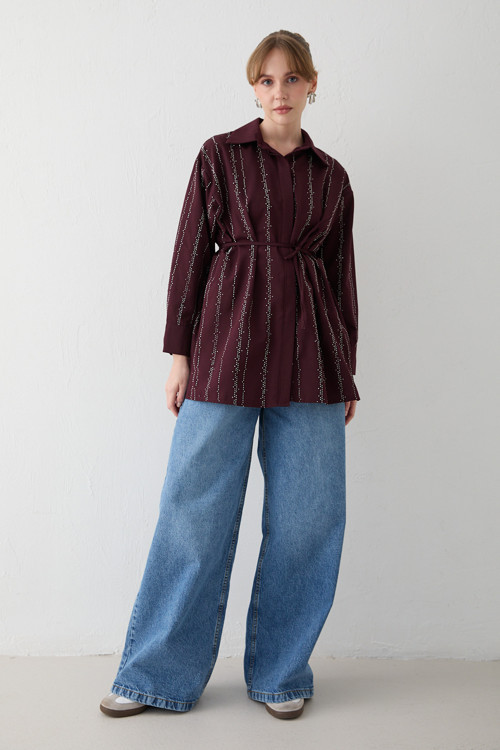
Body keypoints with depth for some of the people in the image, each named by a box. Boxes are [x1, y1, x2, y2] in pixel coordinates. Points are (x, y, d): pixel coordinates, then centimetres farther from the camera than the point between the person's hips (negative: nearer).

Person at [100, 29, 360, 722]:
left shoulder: (331, 177, 13)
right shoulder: (220, 156, 7)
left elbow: (344, 275, 14)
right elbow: (190, 255, 4)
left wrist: (347, 373, 11)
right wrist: (179, 353, -2)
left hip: (310, 354, 3)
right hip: (227, 345, -2)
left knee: (305, 518, 4)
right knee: (197, 509, 1)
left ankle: (280, 672, 23)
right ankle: (159, 673, 18)